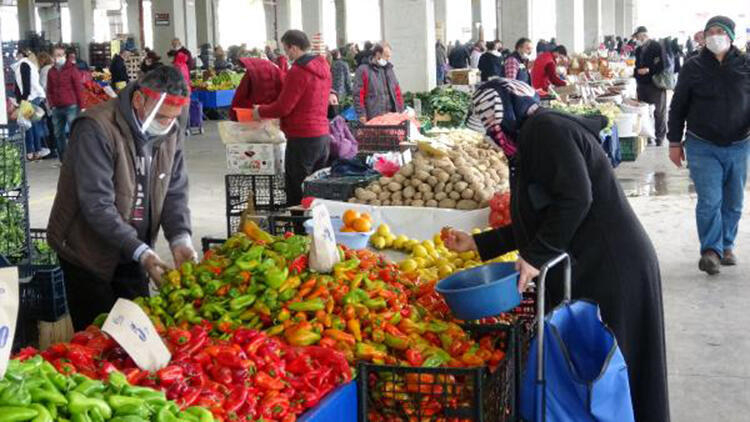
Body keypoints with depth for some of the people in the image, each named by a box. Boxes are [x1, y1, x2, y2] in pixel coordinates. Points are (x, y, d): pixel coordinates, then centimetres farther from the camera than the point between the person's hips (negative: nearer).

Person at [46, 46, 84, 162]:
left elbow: (79, 88, -3)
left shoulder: (71, 69, 0)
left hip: (71, 107, -5)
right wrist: (51, 104, 4)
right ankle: (63, 159, 16)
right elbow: (49, 90, 16)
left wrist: (81, 106, -8)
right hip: (57, 108, 5)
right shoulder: (51, 72, 13)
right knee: (58, 134, 8)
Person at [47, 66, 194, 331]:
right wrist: (140, 251, -31)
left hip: (134, 249, 6)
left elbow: (175, 192, -1)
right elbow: (97, 205, -27)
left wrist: (180, 238, -18)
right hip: (89, 252, -6)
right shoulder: (96, 129, -24)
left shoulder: (172, 131, -3)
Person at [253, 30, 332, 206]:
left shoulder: (298, 71, -15)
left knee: (296, 193, -2)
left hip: (302, 139, -8)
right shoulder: (323, 67, 11)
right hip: (323, 134, 8)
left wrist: (260, 111, 0)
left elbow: (283, 107, -15)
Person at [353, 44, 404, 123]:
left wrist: (400, 112, 14)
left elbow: (397, 92, 22)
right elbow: (358, 94, -6)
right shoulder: (363, 70, -1)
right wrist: (362, 114, -13)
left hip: (391, 116, 6)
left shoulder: (389, 69, 20)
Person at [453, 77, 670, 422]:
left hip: (610, 271, -10)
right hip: (589, 269, 10)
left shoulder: (546, 129, -12)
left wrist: (535, 256, -21)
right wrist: (476, 244, 21)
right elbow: (535, 224, 22)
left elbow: (575, 198, -25)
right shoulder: (533, 137, 19)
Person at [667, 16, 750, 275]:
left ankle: (726, 245, 28)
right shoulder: (693, 68, -1)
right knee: (710, 200, -12)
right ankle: (711, 251, -6)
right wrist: (675, 143, 2)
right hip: (703, 147, -2)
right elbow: (678, 106, 4)